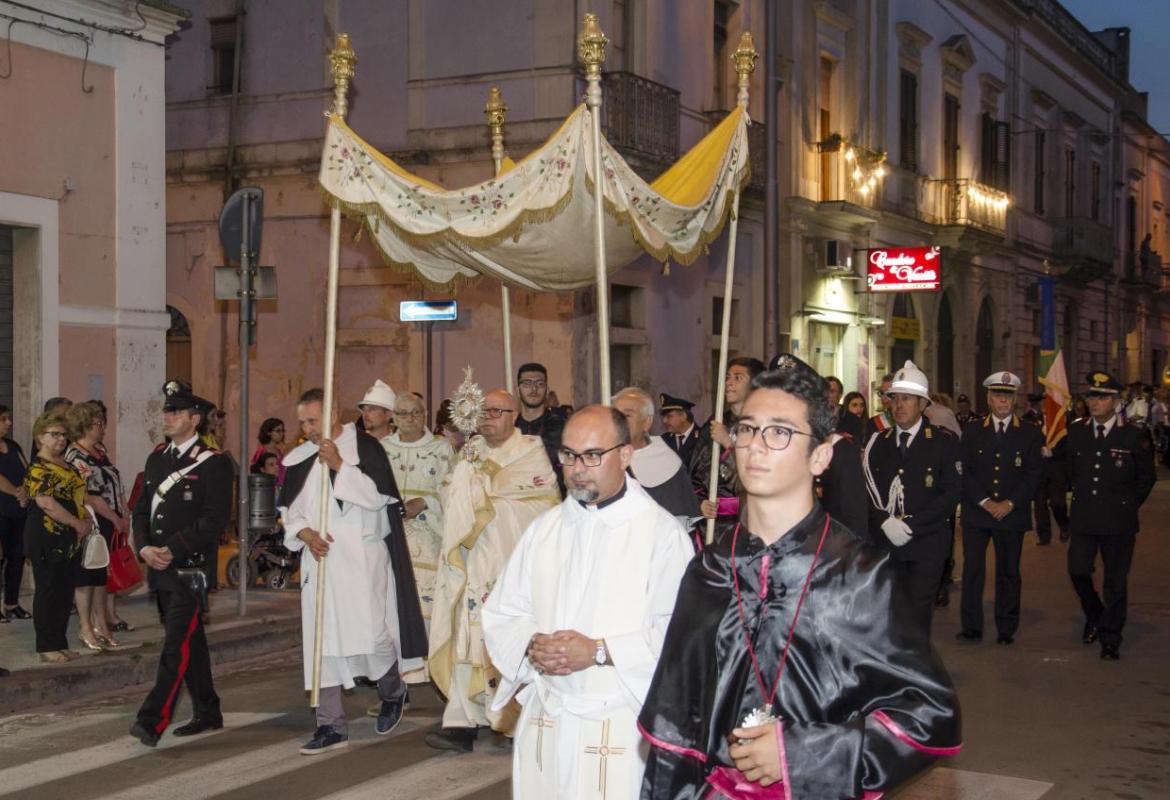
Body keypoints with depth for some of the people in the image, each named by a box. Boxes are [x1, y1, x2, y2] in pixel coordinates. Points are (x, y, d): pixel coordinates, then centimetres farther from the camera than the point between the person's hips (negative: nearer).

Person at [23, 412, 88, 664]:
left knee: (65, 593, 11)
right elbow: (46, 503, -20)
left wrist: (87, 520, 4)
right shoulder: (37, 468, -11)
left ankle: (60, 644, 19)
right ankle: (47, 648, 5)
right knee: (47, 593, -1)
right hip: (47, 540, -8)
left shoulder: (67, 465, 15)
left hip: (70, 539, 8)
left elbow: (78, 495, 23)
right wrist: (78, 523, -17)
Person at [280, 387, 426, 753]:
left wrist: (340, 466, -17)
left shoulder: (364, 446, -3)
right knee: (321, 639, 1)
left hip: (362, 557, -4)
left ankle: (392, 691, 22)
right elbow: (290, 509, 13)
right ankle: (331, 725, 8)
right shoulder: (299, 458, 10)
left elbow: (378, 495, -12)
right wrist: (305, 532, -6)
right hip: (319, 559, 5)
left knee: (371, 632, -10)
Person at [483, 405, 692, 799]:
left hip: (621, 727, -4)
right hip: (544, 721, 5)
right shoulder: (543, 528, 9)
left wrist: (600, 651, -20)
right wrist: (531, 646, -11)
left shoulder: (662, 532, -9)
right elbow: (501, 614, 9)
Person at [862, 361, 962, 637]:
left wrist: (911, 526, -13)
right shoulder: (878, 442, 12)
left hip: (927, 544, -3)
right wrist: (885, 522, -13)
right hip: (885, 542, 3)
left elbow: (952, 491, -6)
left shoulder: (944, 441, 1)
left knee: (917, 615, -8)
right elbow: (867, 490, 5)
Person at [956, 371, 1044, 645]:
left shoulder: (1031, 434, 4)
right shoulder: (972, 431, 7)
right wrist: (985, 502, -10)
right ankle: (971, 627, 5)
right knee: (972, 569, -2)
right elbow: (965, 471, 1)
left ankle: (1006, 629, 14)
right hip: (976, 512, 1)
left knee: (1008, 572, 5)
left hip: (1012, 513, 0)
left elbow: (1034, 473, -1)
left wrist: (1010, 503, -11)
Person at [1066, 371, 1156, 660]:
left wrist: (1128, 505, 3)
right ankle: (1094, 617, 29)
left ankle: (1110, 639, 13)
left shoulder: (1134, 436, -6)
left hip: (1118, 521, -3)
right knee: (1078, 571, 2)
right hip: (1083, 517, 3)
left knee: (1115, 581, 2)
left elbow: (1146, 478, 5)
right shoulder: (1076, 432, 5)